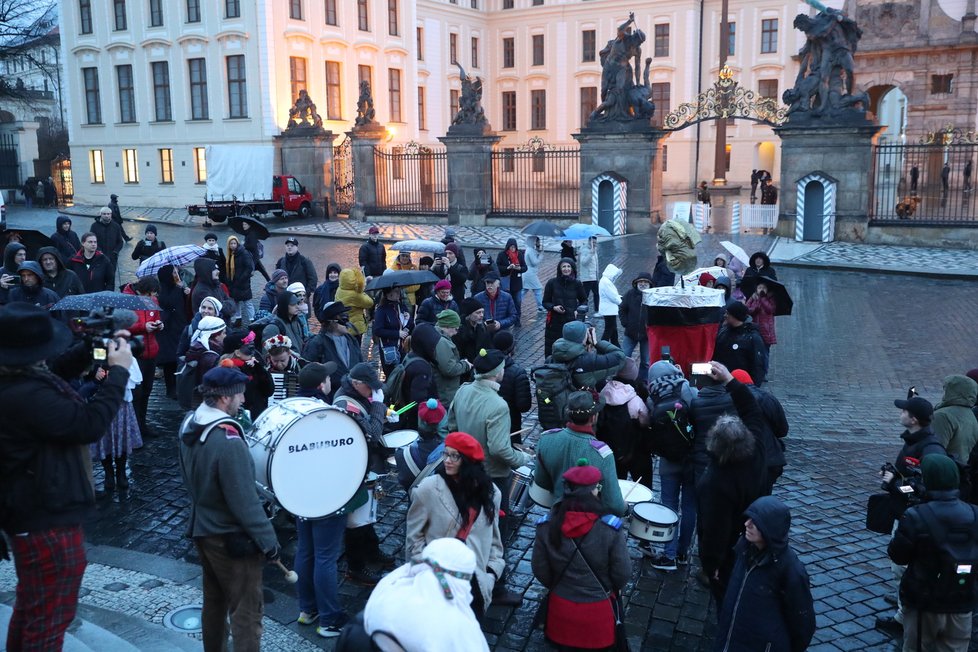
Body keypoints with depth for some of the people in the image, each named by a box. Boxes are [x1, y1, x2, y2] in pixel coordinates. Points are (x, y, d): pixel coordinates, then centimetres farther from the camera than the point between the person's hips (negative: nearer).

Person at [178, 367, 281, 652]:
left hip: (202, 529, 9)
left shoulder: (188, 426, -1)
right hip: (231, 537, -9)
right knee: (246, 611, 1)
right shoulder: (227, 439, -28)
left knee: (214, 602, 23)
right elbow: (244, 499, -25)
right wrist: (268, 539, -17)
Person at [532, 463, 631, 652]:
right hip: (599, 611, -2)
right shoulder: (610, 528, -23)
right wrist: (610, 590, 7)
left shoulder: (546, 525, -16)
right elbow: (623, 575, -14)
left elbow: (540, 570, -5)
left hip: (561, 609, 2)